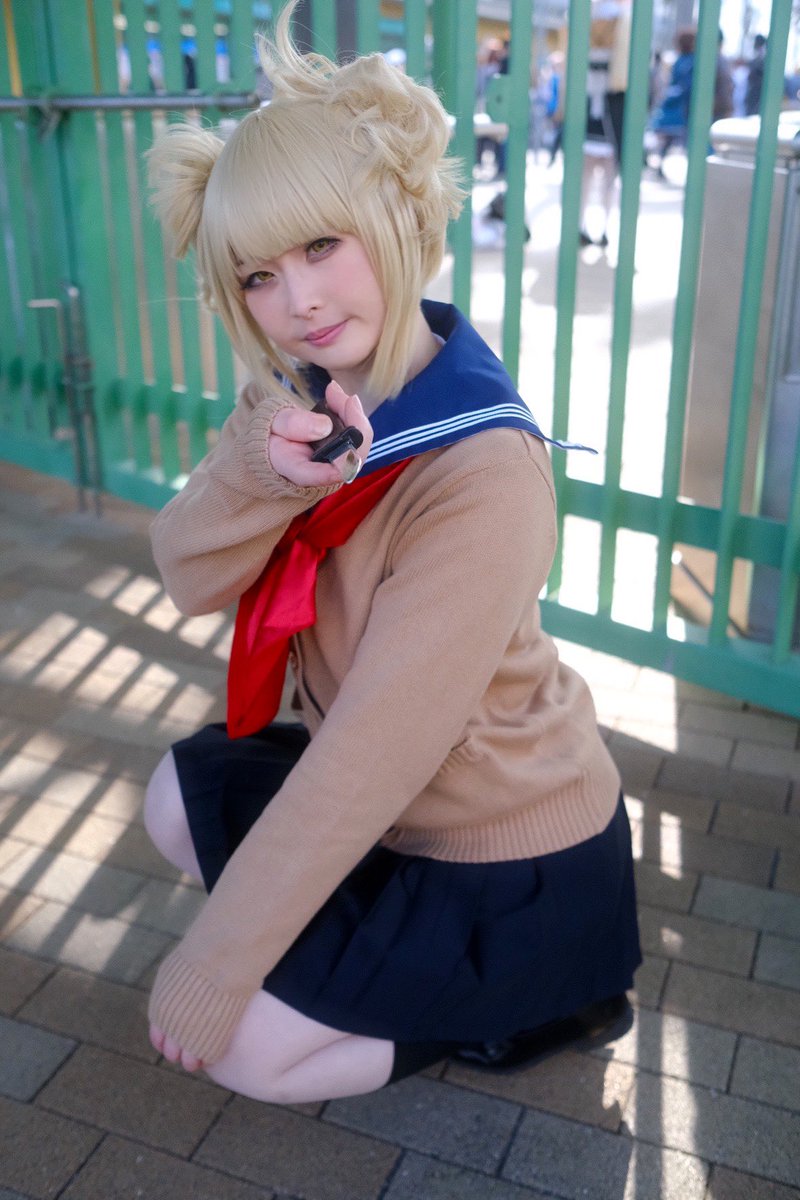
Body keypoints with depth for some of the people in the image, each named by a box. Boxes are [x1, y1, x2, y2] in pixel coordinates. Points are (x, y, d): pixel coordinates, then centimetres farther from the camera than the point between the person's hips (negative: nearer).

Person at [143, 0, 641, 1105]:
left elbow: (377, 751, -31)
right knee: (180, 806, 14)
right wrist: (261, 469, -36)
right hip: (396, 795, 7)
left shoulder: (482, 472, -32)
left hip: (510, 850, -7)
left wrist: (217, 964, -23)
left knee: (241, 1045, -3)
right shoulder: (299, 390, -7)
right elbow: (190, 576, -14)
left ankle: (538, 997, 8)